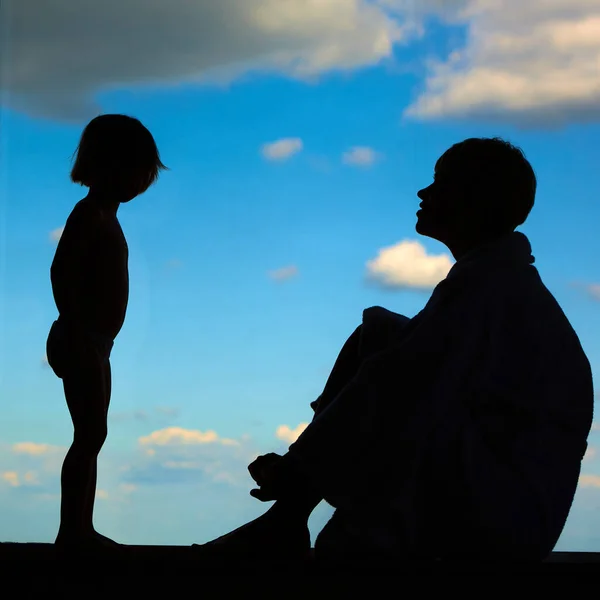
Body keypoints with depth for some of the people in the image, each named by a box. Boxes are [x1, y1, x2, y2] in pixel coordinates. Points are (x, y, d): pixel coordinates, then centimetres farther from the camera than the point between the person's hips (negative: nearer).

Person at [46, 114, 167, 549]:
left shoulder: (105, 214, 16)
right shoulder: (90, 214, -14)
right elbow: (61, 272, -25)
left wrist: (94, 342, 18)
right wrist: (77, 336, -27)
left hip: (94, 345, 10)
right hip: (82, 342, -10)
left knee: (92, 436, 12)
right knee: (91, 434, -11)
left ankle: (82, 531, 17)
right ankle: (71, 533, -10)